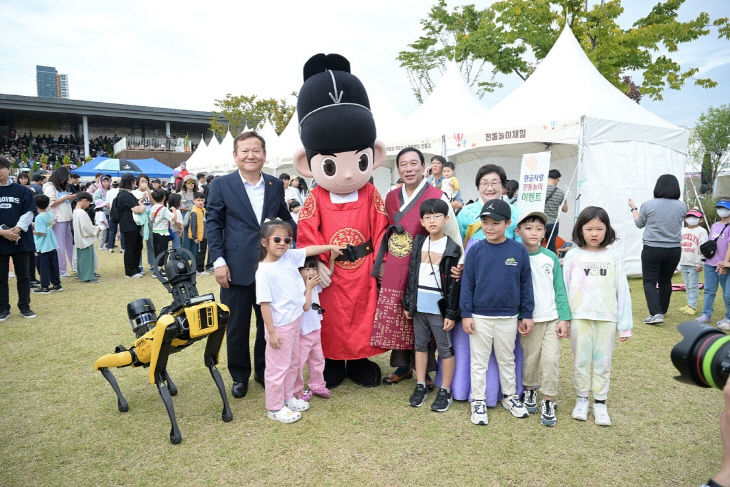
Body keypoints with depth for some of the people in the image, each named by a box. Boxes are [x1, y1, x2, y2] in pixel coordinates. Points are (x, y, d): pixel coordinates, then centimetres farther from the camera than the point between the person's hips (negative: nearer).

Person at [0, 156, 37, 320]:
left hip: (21, 239, -1)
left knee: (23, 275, 7)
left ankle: (24, 307, 18)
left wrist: (17, 229, -13)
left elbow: (29, 212, 0)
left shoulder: (22, 190, 4)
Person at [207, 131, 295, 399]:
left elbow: (285, 218, 14)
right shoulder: (221, 185, -2)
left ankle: (264, 371, 33)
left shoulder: (276, 185, 6)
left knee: (268, 323, 14)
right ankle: (239, 376, 29)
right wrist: (218, 261, -10)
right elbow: (213, 224, -2)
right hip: (237, 269, -2)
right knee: (237, 327, 10)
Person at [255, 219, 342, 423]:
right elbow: (264, 304, -19)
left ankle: (288, 397, 39)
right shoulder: (264, 271, -20)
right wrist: (272, 332, -18)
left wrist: (330, 247, 15)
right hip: (279, 325, -8)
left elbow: (309, 250, 15)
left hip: (295, 320, 8)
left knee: (293, 362, 21)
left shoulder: (289, 257, -2)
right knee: (278, 367, 6)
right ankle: (275, 408, 22)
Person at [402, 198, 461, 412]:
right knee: (420, 344, 14)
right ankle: (420, 386, 26)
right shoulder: (419, 243, 6)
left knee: (445, 348, 4)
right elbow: (412, 274, 9)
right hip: (419, 304, 5)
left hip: (439, 305, -5)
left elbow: (454, 284, -9)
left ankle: (445, 392, 16)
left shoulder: (452, 248, -7)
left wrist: (451, 313, -11)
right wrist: (408, 303, 7)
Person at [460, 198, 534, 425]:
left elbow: (525, 285, 2)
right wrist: (466, 314, -5)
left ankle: (510, 396, 37)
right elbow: (467, 283, -3)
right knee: (479, 361, 10)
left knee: (507, 359, 19)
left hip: (508, 318, 1)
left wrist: (527, 315, 4)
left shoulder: (519, 251, -5)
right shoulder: (476, 250, -7)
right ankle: (478, 401, 23)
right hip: (480, 317, -1)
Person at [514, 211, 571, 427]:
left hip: (552, 318, 2)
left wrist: (564, 318, 0)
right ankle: (529, 390, 33)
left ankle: (548, 402, 12)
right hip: (529, 319, -2)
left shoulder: (551, 258, 3)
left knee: (551, 360, -1)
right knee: (530, 359, 8)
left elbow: (560, 289, 5)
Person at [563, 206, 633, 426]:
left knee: (603, 362, 8)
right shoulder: (573, 256, 2)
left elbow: (622, 290, 4)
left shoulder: (613, 257, 5)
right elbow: (564, 288, 3)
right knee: (581, 361, 7)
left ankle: (600, 403, 20)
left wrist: (625, 324, 1)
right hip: (579, 316, -1)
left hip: (607, 317, 1)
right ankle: (582, 400, 22)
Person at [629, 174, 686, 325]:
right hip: (674, 249, 4)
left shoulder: (648, 205, -11)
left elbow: (639, 224, 4)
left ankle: (656, 313, -12)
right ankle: (662, 311, 31)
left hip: (652, 249, -4)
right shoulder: (682, 206, -2)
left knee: (649, 281, 1)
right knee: (665, 281, 17)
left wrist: (633, 209, 20)